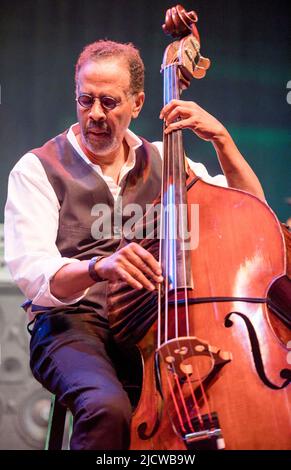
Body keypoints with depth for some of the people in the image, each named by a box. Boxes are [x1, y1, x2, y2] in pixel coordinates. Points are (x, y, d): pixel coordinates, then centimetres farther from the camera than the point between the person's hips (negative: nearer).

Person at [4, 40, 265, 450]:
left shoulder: (161, 162, 16)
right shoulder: (37, 169, 2)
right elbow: (32, 272, -12)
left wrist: (221, 138, 3)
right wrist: (99, 268, -32)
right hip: (73, 327, -3)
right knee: (108, 408, -38)